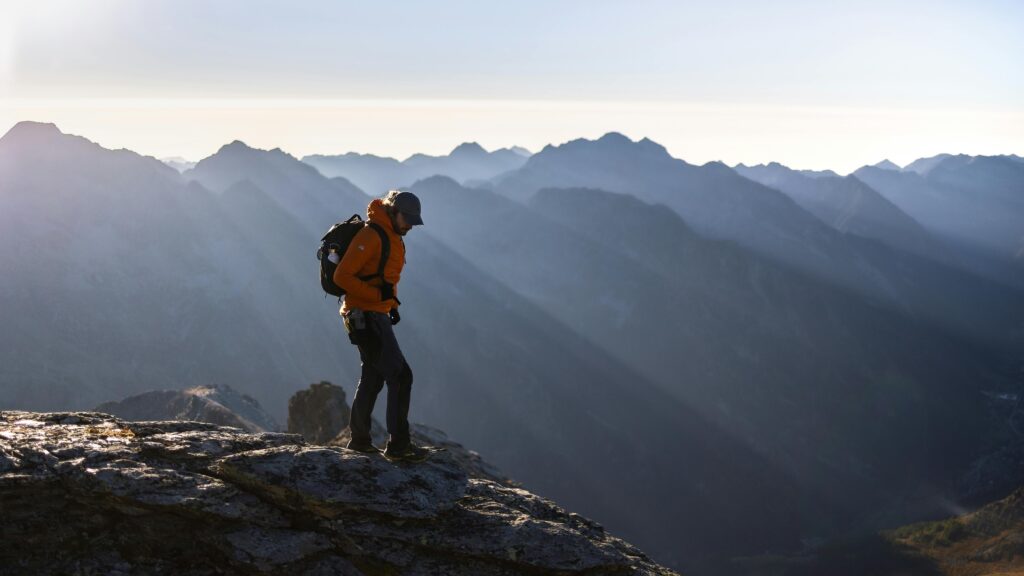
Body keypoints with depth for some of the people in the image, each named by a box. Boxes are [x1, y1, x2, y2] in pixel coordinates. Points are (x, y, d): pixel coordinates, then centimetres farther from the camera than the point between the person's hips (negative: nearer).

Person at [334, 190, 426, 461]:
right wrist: (378, 294, -24)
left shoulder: (394, 238, 14)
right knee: (400, 375, -12)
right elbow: (342, 276, -21)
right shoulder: (370, 236, -17)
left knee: (373, 377, 18)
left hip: (378, 315, 10)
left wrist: (392, 304, 12)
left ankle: (359, 438, 29)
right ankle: (398, 445, -9)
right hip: (365, 317, -10)